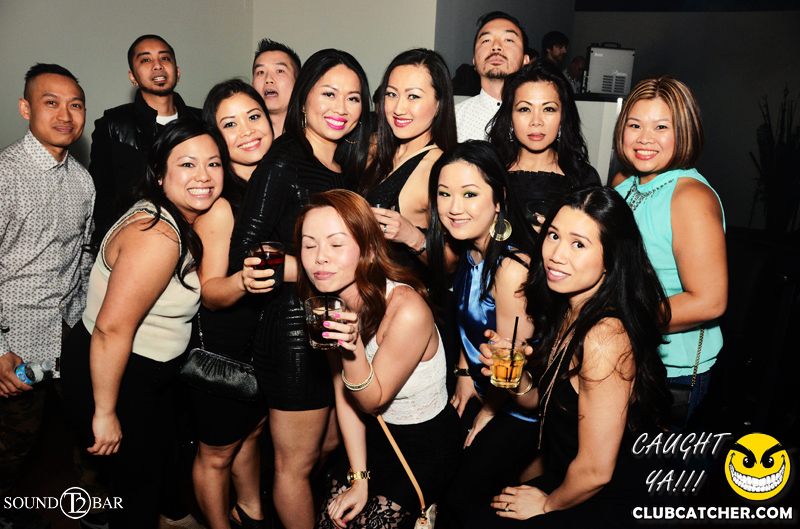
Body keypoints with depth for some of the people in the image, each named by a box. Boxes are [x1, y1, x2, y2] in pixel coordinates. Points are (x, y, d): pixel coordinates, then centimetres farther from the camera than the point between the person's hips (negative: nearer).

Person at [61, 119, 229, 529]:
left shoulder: (180, 221, -1)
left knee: (159, 454, 27)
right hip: (108, 376, -9)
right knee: (138, 480, 12)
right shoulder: (156, 237, -31)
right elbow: (111, 330, -31)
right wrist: (104, 414, -23)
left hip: (150, 373, 9)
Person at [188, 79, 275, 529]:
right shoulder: (218, 205, -24)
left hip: (268, 336, 7)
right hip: (222, 345, -7)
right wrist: (243, 280, -38)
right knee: (217, 452, 15)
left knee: (253, 429, 28)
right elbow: (209, 292, -21)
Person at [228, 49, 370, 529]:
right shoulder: (284, 163, -13)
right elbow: (245, 258, -19)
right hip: (296, 331, -8)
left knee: (331, 444, 25)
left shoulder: (346, 168, 10)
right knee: (296, 463, 12)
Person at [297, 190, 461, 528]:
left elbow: (373, 400, -19)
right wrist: (359, 478, -2)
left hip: (426, 446, -5)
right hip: (374, 436, 5)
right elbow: (344, 395, -2)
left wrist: (353, 347, -38)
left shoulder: (407, 311, -32)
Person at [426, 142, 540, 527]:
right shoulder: (470, 248, -4)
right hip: (479, 391, 8)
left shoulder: (511, 268, -31)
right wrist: (464, 373, 4)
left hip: (519, 409, -8)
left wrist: (487, 413, -6)